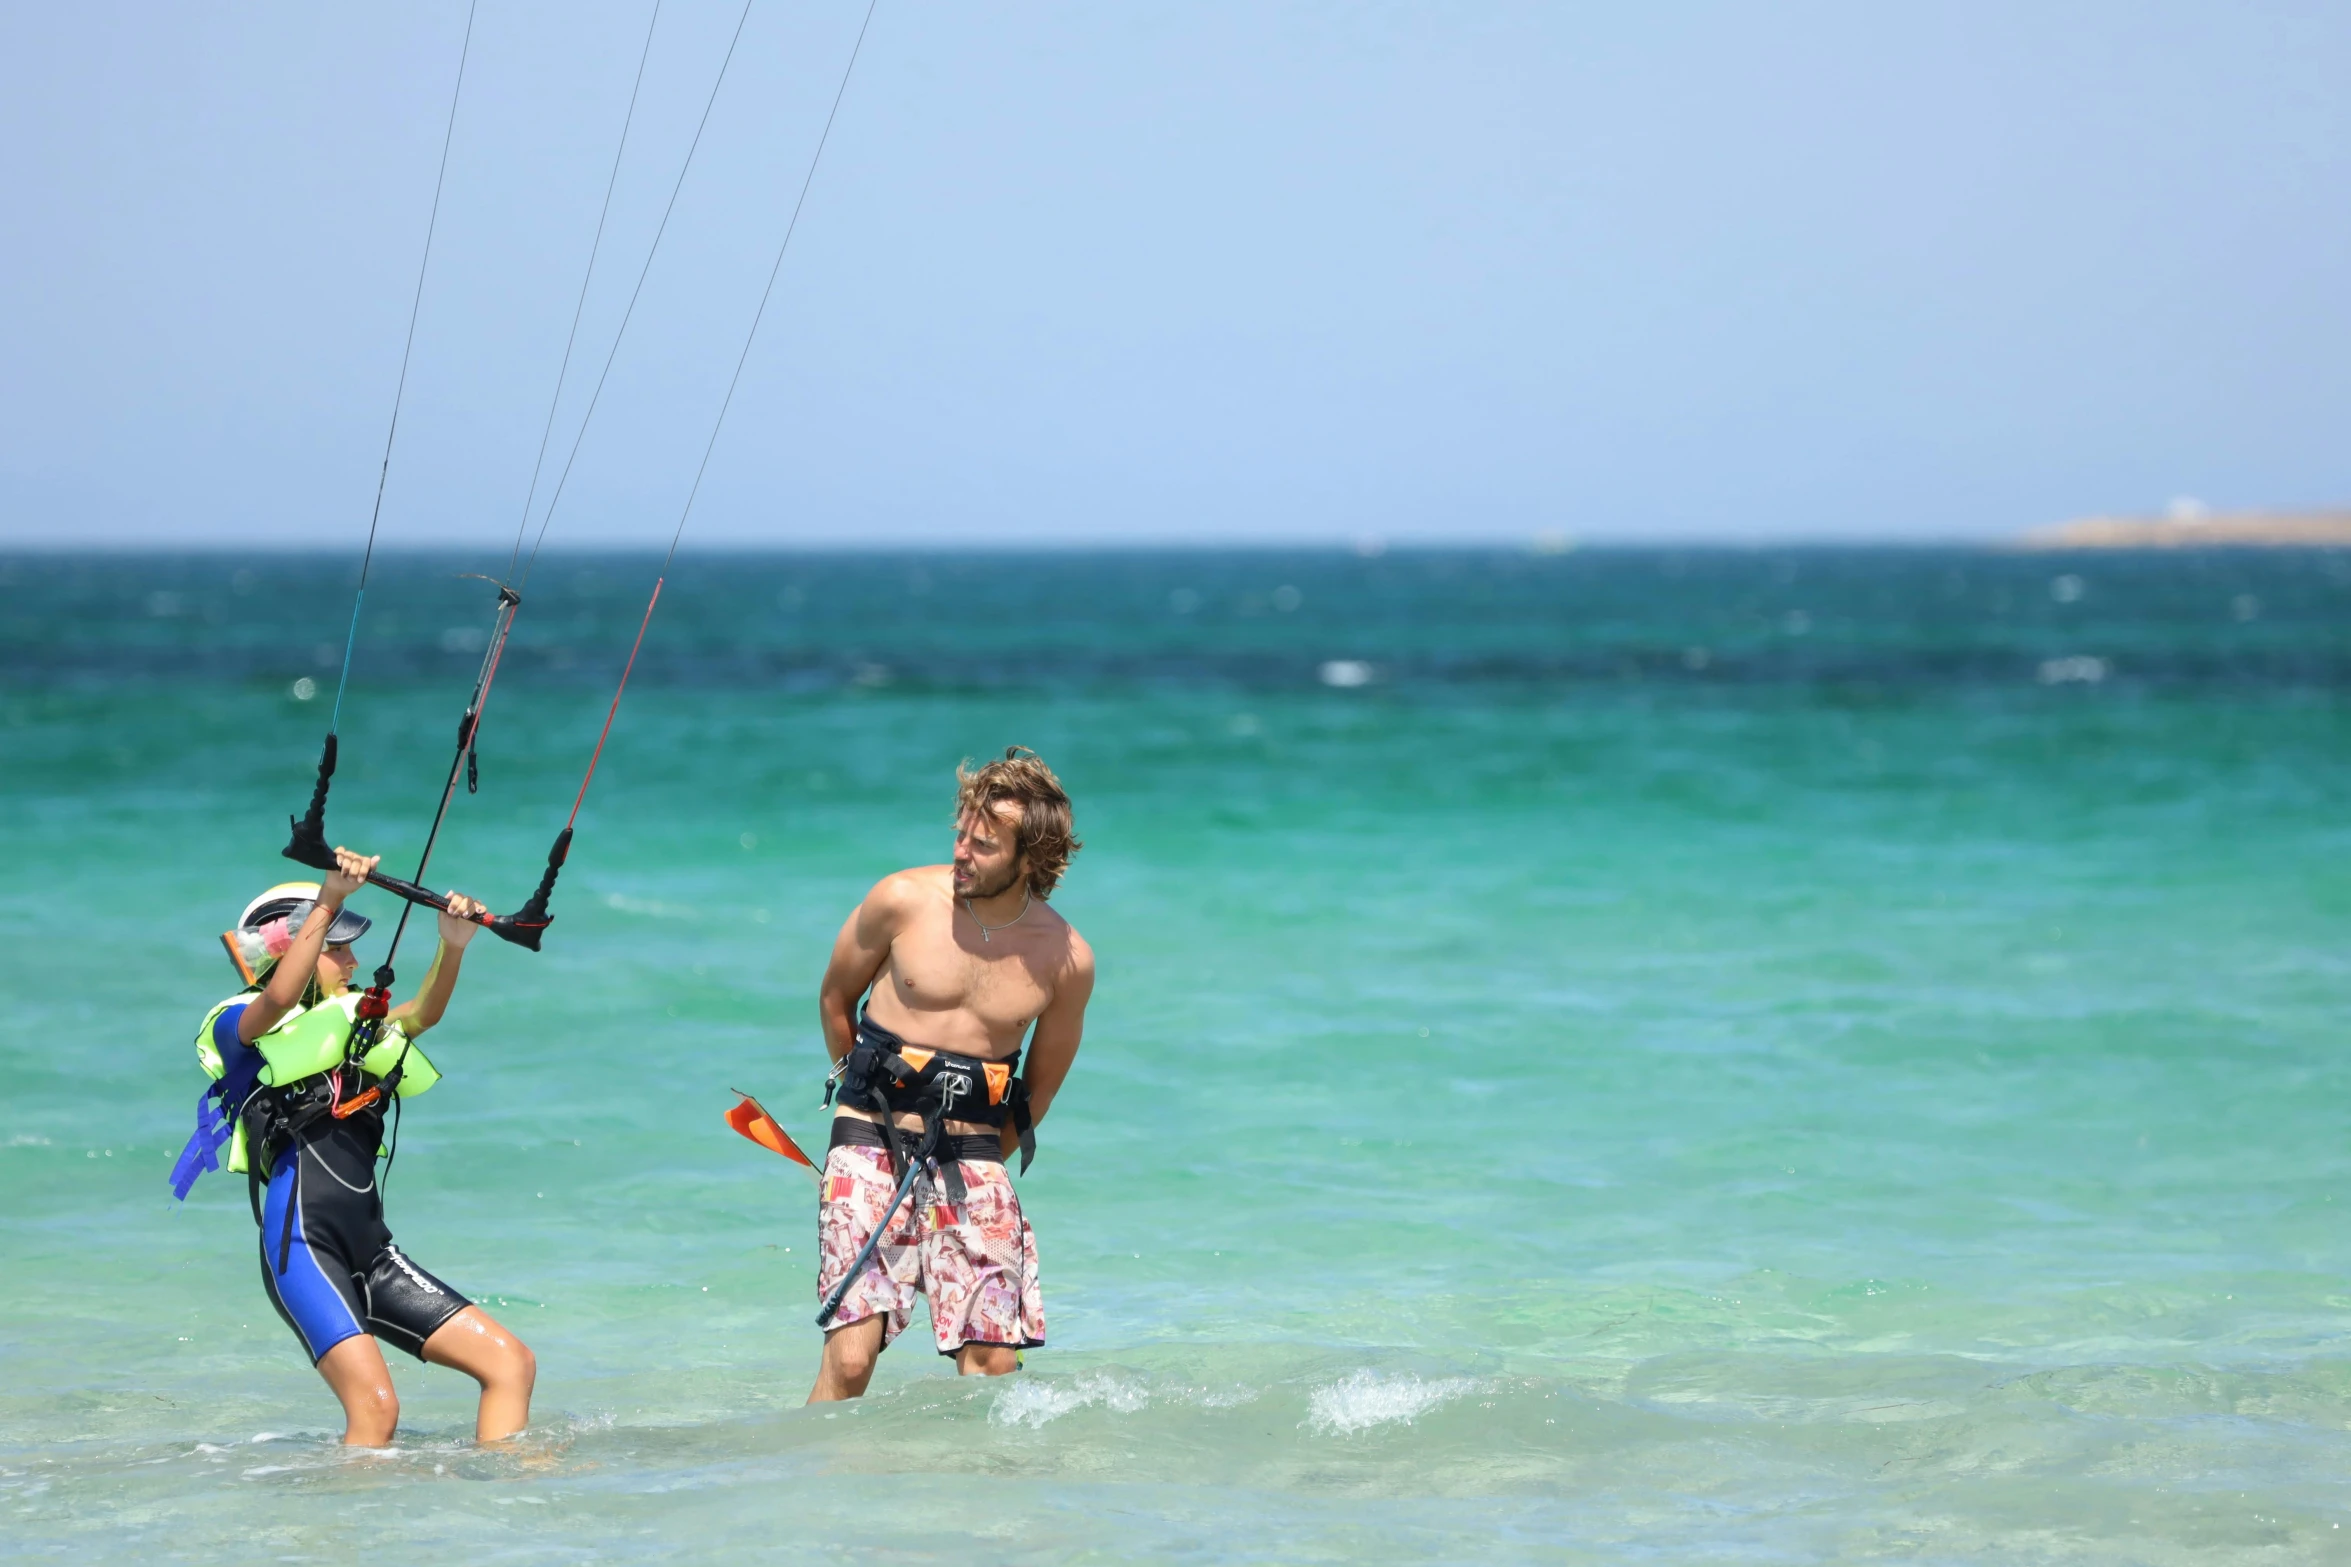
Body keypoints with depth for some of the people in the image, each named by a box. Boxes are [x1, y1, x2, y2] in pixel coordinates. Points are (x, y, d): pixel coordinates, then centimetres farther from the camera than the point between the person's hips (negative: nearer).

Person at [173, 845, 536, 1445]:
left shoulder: (345, 1021, 25)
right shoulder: (242, 1025, 3)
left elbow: (421, 1014, 16)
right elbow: (280, 997, -19)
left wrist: (452, 947, -2)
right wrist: (330, 899, -24)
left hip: (371, 1254, 8)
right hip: (302, 1244, -8)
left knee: (511, 1364, 0)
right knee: (375, 1406, -25)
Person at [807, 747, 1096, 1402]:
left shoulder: (1066, 961, -2)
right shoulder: (902, 900, -5)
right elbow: (835, 999, 13)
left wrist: (976, 1165, 12)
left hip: (972, 1160, 2)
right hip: (872, 1147, -2)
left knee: (993, 1365, -7)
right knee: (850, 1358, -14)